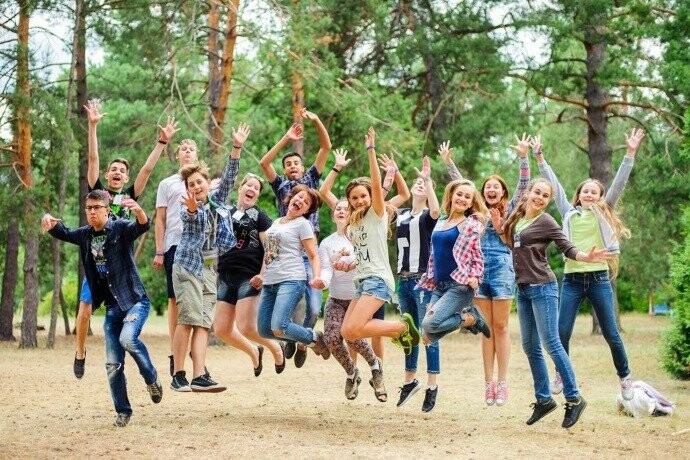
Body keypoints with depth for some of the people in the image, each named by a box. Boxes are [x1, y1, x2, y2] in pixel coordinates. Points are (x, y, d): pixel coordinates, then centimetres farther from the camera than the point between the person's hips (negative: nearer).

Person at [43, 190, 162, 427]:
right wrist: (50, 221, -3)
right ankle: (123, 412, 14)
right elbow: (63, 233, 21)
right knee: (113, 364, 1)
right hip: (112, 307, 6)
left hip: (135, 300, -6)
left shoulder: (121, 228, -9)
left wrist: (138, 210, -50)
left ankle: (152, 378, -5)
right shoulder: (85, 235, 8)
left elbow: (143, 226, -26)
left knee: (127, 338, -31)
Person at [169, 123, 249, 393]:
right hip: (188, 267, -5)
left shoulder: (217, 201, 12)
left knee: (203, 323, -3)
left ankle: (199, 376, -10)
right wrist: (192, 208, -49)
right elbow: (190, 217, -25)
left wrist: (237, 148, -5)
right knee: (188, 319, -14)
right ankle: (178, 375, -12)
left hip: (210, 269, 5)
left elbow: (229, 177, 5)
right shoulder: (188, 210, -3)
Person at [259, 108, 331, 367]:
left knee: (313, 308, -8)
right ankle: (290, 336, 22)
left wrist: (316, 121, -3)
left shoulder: (311, 179, 18)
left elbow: (326, 147, 10)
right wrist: (286, 139, -3)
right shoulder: (281, 185, 16)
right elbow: (264, 162, 1)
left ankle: (302, 341, 17)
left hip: (309, 252, 0)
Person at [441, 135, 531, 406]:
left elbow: (523, 185, -4)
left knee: (501, 327, -2)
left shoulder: (510, 210, 7)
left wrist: (523, 157, -16)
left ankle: (502, 383, -1)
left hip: (502, 270, -3)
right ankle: (488, 382, 5)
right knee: (487, 329, 4)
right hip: (479, 270, 3)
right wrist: (447, 162, 5)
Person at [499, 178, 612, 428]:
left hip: (542, 287, -8)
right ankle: (543, 399, 19)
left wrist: (587, 257, -26)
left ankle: (574, 399, -3)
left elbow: (568, 249, -9)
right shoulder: (518, 218, 12)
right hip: (523, 289, 8)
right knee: (530, 346, 10)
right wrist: (500, 230, 8)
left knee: (551, 344, -9)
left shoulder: (546, 222, -7)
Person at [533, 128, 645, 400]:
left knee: (611, 333, 2)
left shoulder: (604, 213, 8)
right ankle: (562, 375, 18)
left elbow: (619, 182, 2)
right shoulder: (569, 214, 11)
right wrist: (540, 158, 13)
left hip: (599, 278, -1)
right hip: (572, 279, 1)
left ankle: (625, 377, 17)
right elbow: (554, 185, 13)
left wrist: (630, 153, -4)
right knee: (562, 333, -1)